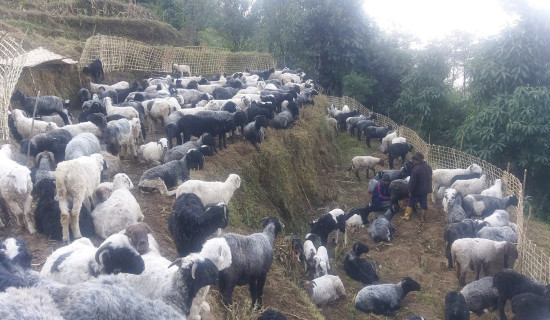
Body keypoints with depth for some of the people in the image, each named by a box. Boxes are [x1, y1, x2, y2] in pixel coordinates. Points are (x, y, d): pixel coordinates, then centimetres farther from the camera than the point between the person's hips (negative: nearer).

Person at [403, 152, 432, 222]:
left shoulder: (416, 169, -26)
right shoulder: (428, 167, -2)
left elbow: (412, 182, -22)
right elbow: (429, 179, 11)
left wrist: (410, 191, -12)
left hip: (416, 191, -5)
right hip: (425, 190, 5)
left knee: (410, 203, 12)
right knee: (424, 204, 12)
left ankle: (406, 216, 17)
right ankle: (423, 218, 18)